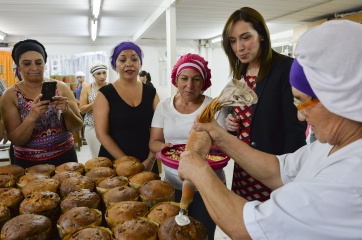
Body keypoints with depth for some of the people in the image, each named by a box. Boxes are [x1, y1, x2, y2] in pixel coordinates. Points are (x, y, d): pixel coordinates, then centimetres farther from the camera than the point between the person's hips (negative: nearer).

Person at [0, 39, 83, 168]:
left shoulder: (61, 87, -7)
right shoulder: (10, 95, -7)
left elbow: (77, 127, -6)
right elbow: (15, 140, -11)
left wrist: (66, 110, -25)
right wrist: (32, 117, -28)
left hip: (64, 157, 1)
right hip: (28, 163, -1)